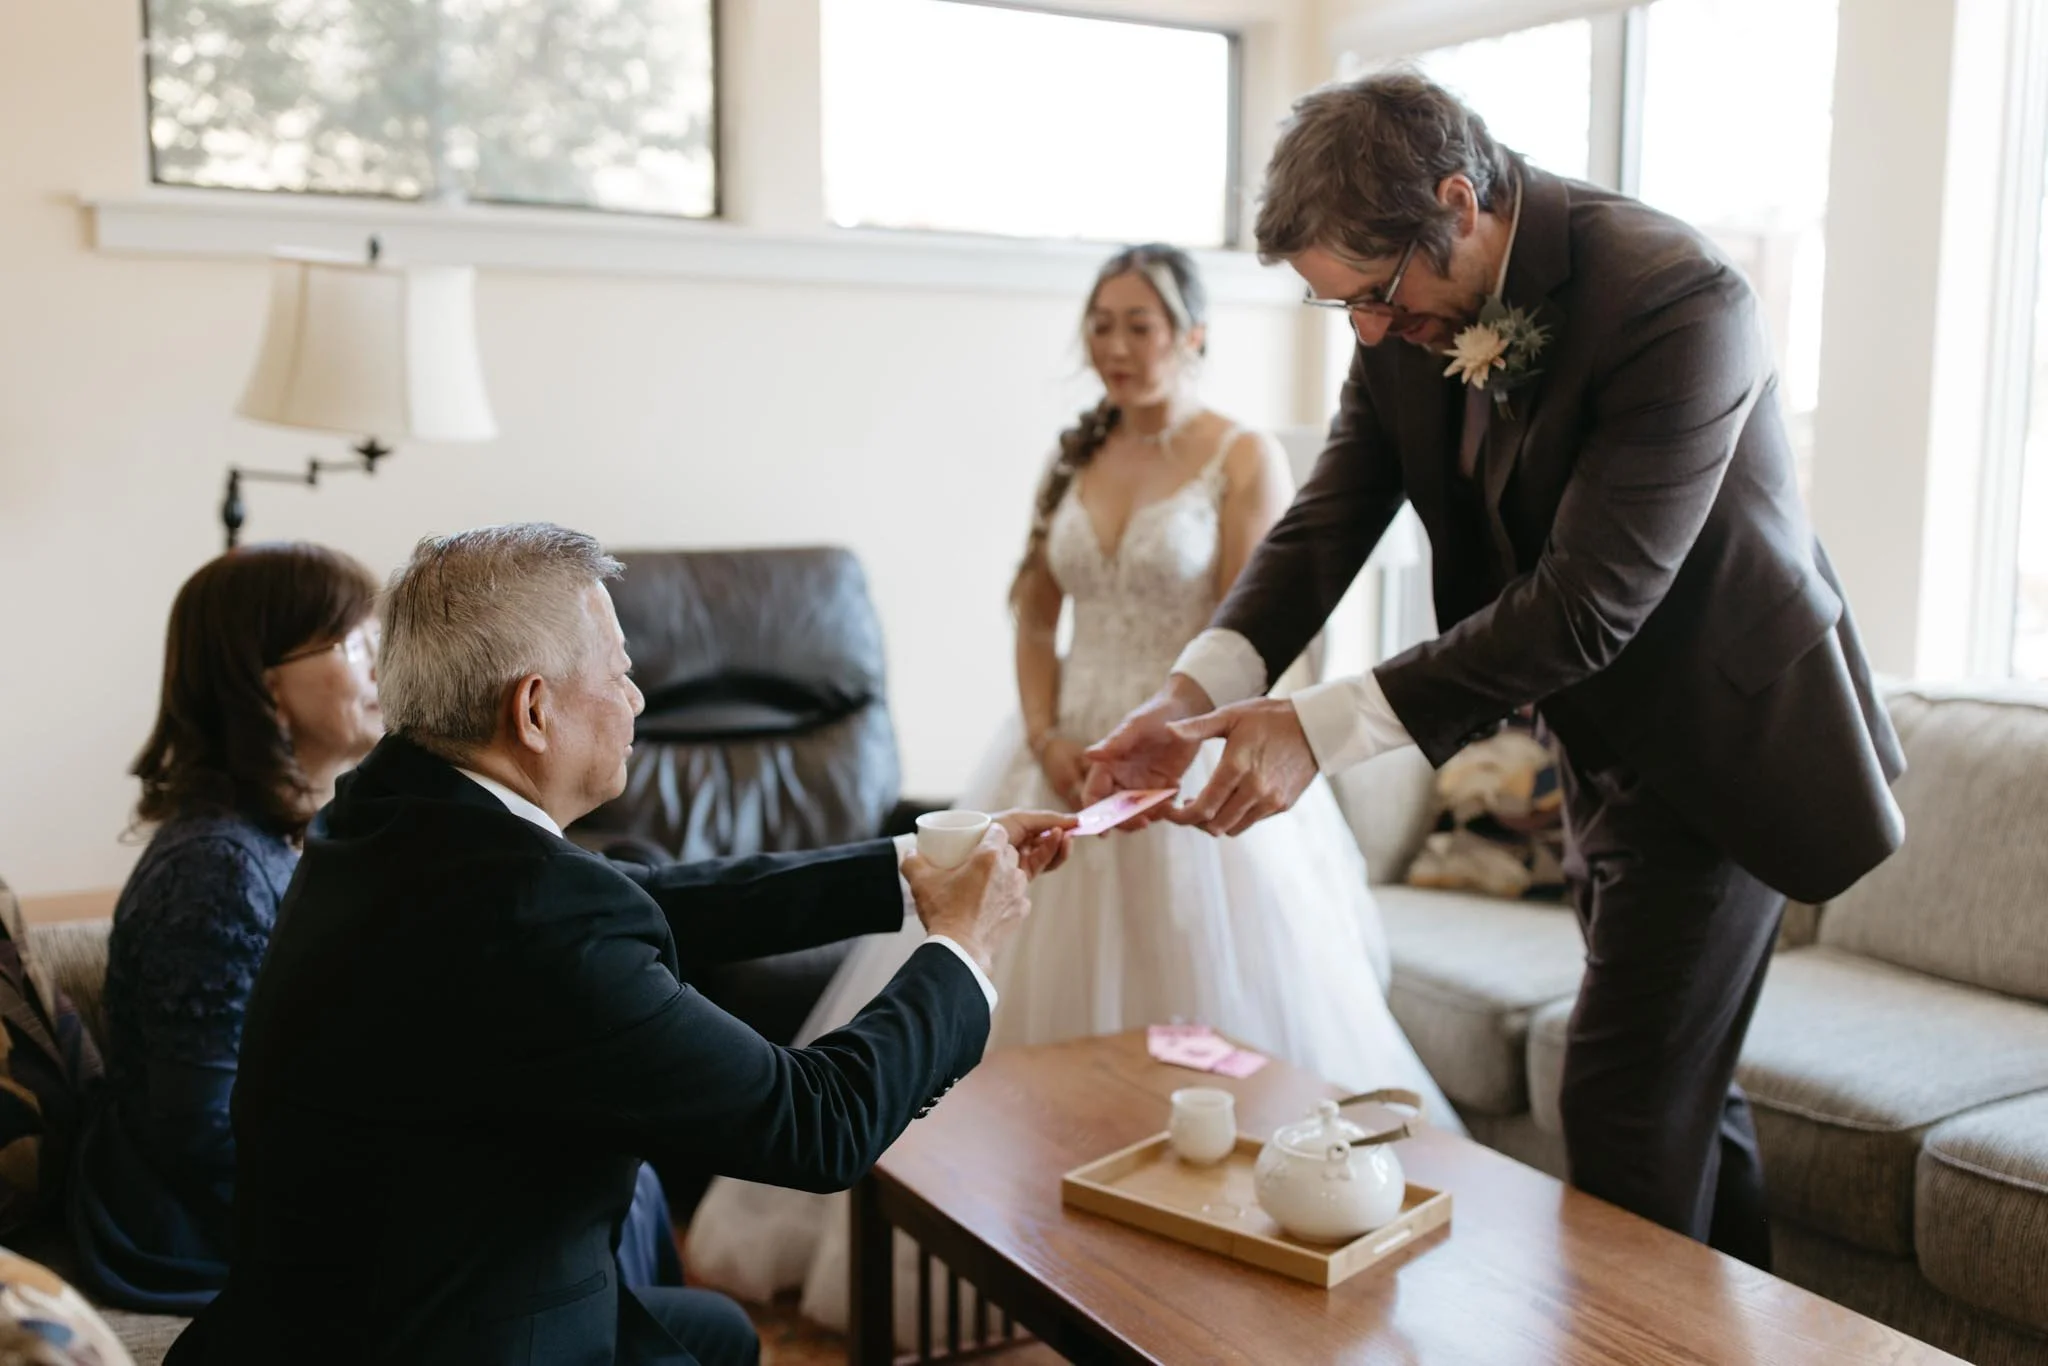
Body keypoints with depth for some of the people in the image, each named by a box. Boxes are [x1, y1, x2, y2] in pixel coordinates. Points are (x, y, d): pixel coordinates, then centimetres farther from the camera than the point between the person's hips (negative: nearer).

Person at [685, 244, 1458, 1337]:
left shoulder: (1246, 459, -5)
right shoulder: (1078, 458, 11)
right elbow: (1035, 614, 10)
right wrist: (1048, 738, -6)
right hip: (1069, 759, 5)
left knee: (1194, 1024, 0)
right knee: (1027, 1003, 8)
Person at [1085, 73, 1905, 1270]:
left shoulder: (1679, 301, -29)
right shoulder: (1408, 321, -7)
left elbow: (1588, 603, -34)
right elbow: (1326, 527, -9)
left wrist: (1323, 730, -36)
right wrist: (1196, 694, -26)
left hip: (1722, 738, -7)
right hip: (1608, 745, 8)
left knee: (1624, 1103, -7)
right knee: (1682, 1084, 21)